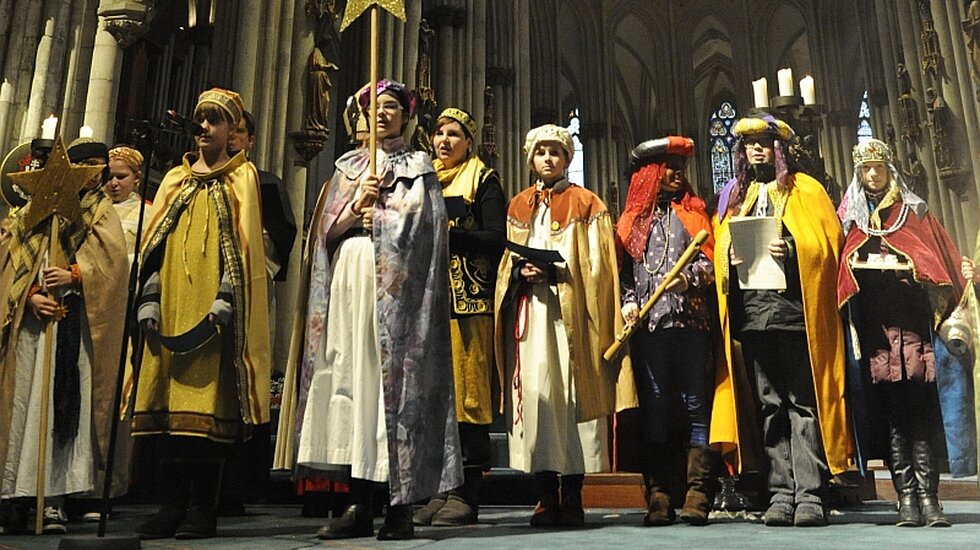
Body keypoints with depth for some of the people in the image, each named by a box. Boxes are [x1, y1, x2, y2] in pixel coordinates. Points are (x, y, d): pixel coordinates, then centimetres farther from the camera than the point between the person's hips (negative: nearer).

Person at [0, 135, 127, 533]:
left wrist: (74, 276, -17)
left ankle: (55, 498, -5)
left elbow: (111, 259, -2)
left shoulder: (102, 212, 14)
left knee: (68, 405, -7)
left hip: (76, 321, -1)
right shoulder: (33, 211, 16)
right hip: (32, 319, 1)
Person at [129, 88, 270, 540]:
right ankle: (173, 505, 5)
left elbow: (243, 243, -2)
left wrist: (225, 299, -14)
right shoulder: (176, 179, 21)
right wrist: (149, 299, 2)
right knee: (169, 398, 0)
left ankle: (202, 509, -4)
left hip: (213, 304, -4)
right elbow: (154, 241, 14)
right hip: (173, 302, 5)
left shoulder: (242, 176, 9)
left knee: (210, 397, -9)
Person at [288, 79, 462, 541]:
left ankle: (400, 506, -7)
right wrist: (356, 206, -4)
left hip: (396, 284, -3)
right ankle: (360, 504, 2)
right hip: (347, 280, 4)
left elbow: (425, 225, -1)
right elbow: (327, 228, 12)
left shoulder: (419, 167, 14)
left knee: (395, 378, -11)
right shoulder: (347, 166, 23)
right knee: (349, 379, -3)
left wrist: (376, 216, -1)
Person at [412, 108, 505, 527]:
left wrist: (445, 232, -12)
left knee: (466, 390, -8)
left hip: (468, 299, -5)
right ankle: (440, 488, 7)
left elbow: (496, 239, -4)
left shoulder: (483, 180, 8)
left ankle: (466, 492, -4)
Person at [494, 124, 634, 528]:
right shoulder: (518, 206, 20)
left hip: (570, 310, -3)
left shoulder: (585, 203, 9)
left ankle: (572, 497, 0)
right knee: (534, 392, -4)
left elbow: (595, 263, 0)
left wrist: (554, 271, -14)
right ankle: (545, 497, 2)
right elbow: (507, 262, 17)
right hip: (528, 311, 3)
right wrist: (521, 272, -5)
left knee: (571, 393, -7)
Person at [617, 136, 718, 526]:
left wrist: (689, 277, -11)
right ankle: (657, 496, 4)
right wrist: (627, 301, -4)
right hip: (647, 322, 0)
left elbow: (710, 260, 8)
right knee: (654, 406, 1)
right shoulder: (634, 217, 17)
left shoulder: (693, 211, 17)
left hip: (689, 319, 0)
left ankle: (698, 493, 1)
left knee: (695, 404, -3)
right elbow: (622, 268, 11)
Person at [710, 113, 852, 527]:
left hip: (795, 309, -3)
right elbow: (720, 250, 19)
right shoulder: (732, 198, 21)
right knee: (769, 407, 4)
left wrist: (791, 249, -14)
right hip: (751, 311, 3)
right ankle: (781, 494, 7)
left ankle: (810, 495, -1)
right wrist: (732, 256, -3)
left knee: (804, 403, -4)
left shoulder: (807, 190, 12)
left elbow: (829, 241, 3)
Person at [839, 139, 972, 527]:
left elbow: (940, 259, 12)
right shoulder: (849, 216, 17)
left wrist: (909, 267, -4)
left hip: (911, 319, 0)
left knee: (919, 405, -8)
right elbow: (840, 267, 12)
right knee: (889, 406, -4)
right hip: (872, 323, 0)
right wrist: (858, 267, -5)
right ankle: (906, 497, -2)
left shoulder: (914, 212, 17)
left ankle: (928, 495, -7)